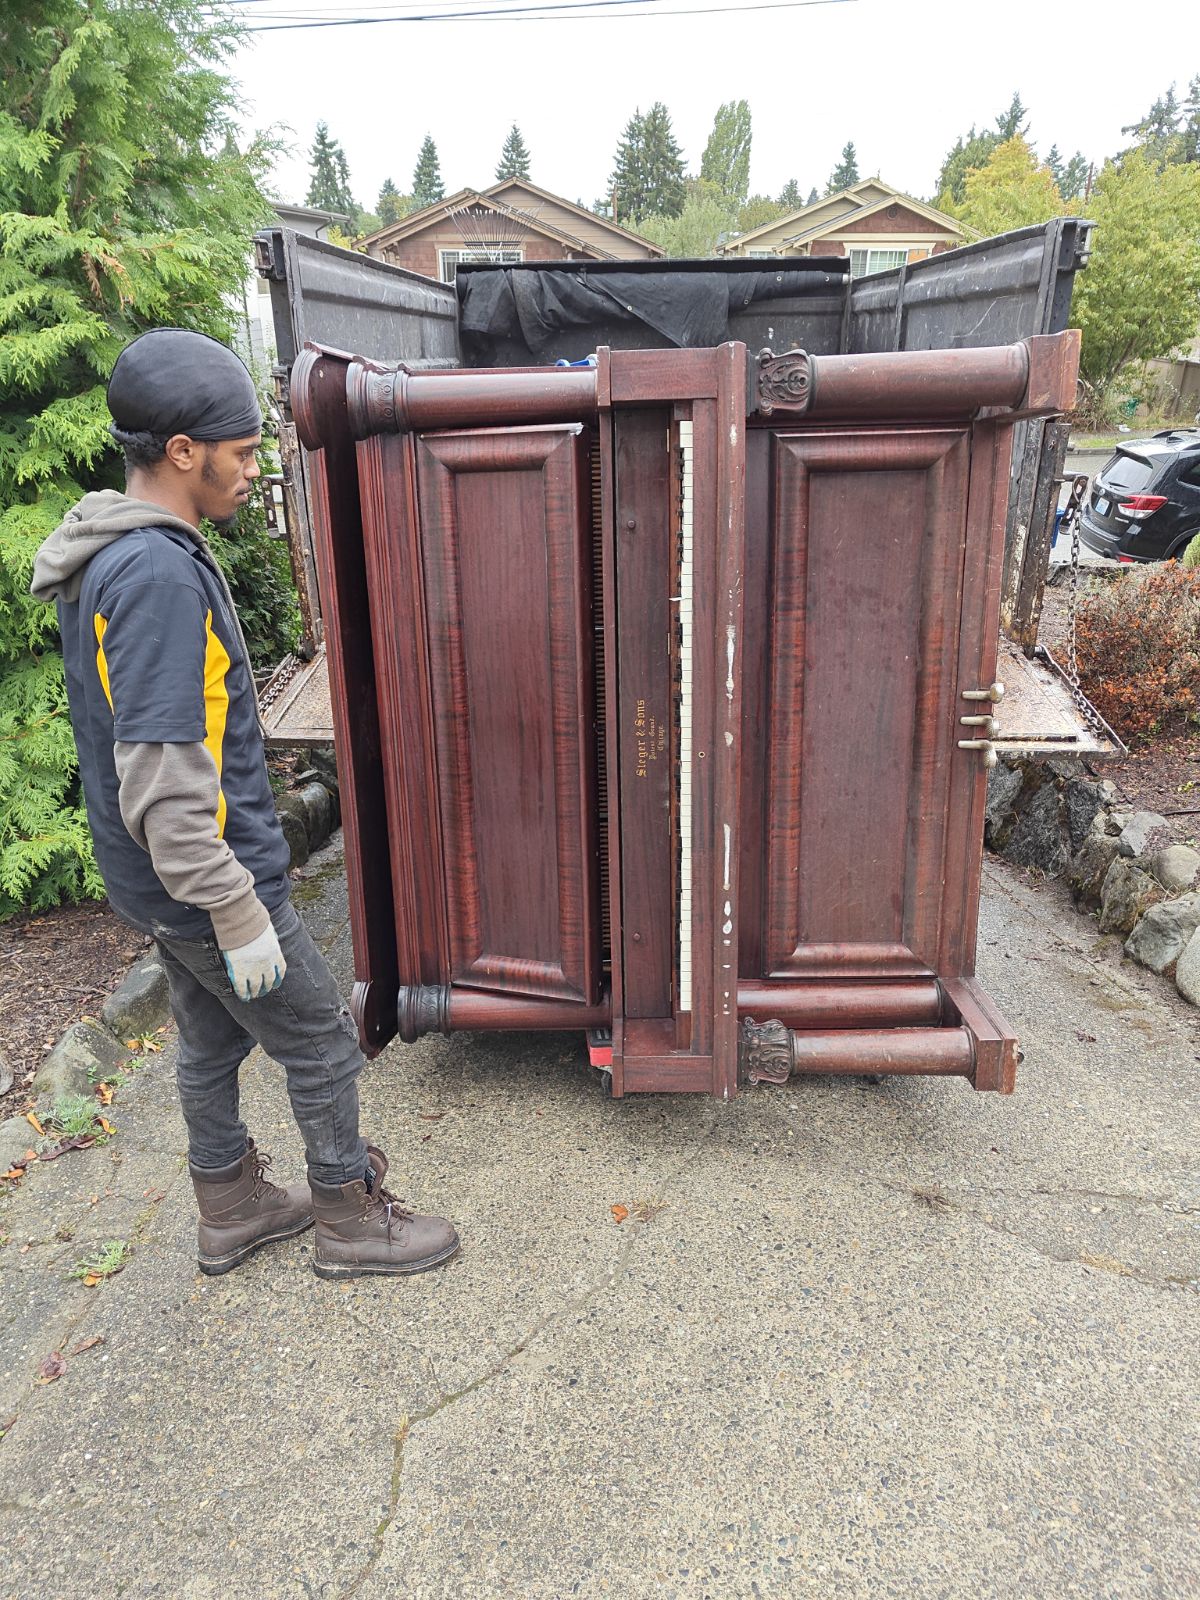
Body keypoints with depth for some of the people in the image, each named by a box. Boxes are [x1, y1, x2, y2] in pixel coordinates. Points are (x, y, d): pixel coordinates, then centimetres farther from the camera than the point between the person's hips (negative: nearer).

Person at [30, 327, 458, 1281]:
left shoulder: (117, 555, 7)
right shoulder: (161, 574, -26)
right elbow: (163, 783, -29)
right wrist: (237, 915, -23)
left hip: (162, 883, 10)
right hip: (206, 881, -10)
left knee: (213, 1039, 23)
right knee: (322, 1045, 7)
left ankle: (233, 1210, 41)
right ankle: (353, 1220, 27)